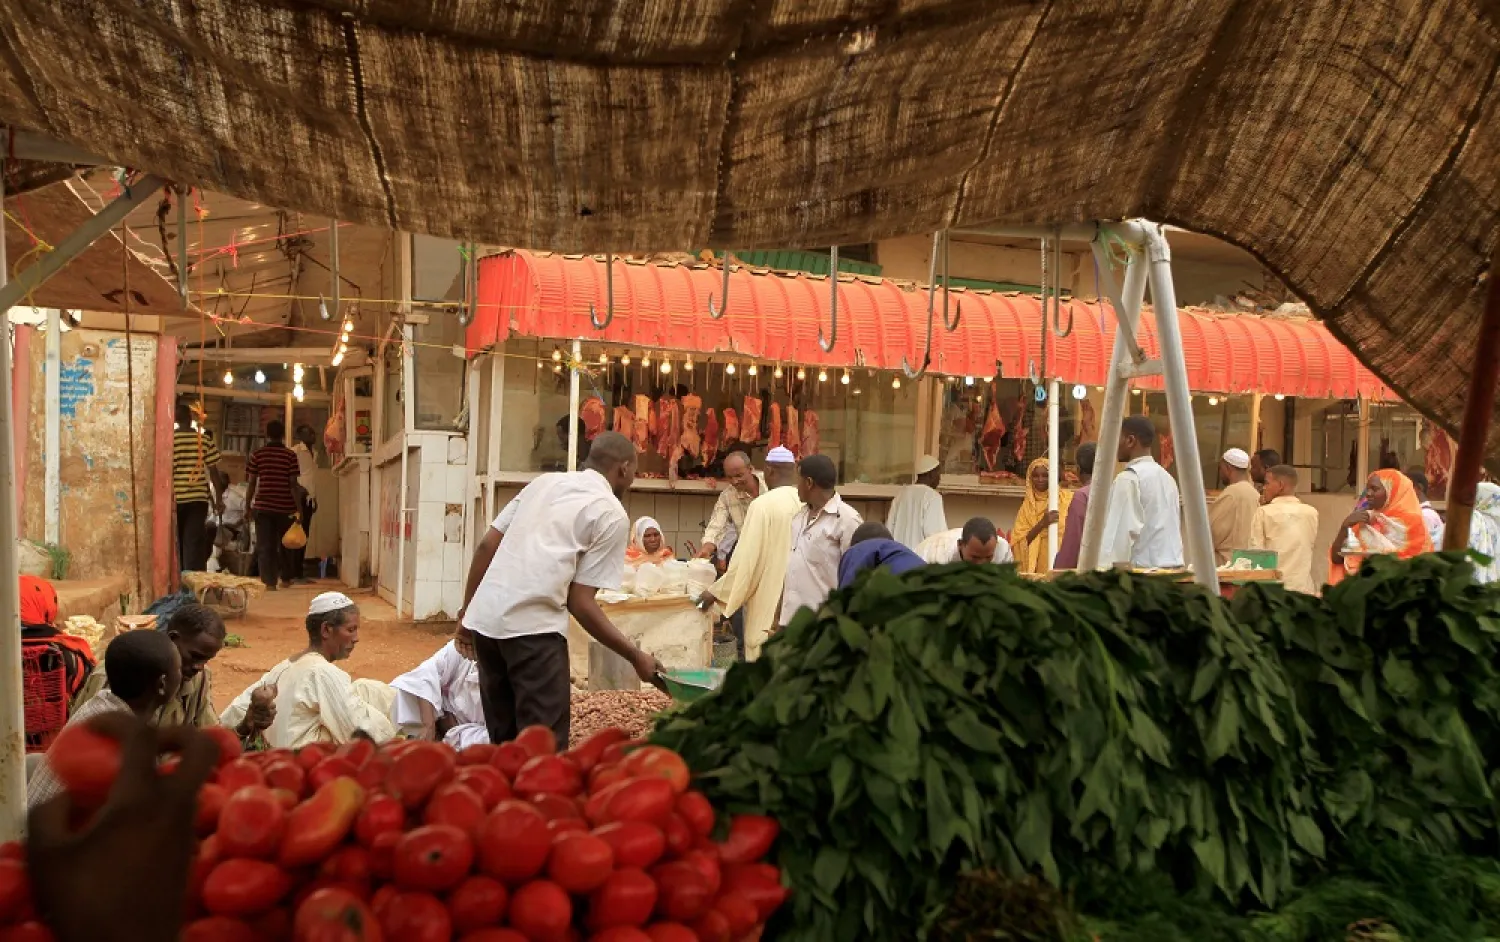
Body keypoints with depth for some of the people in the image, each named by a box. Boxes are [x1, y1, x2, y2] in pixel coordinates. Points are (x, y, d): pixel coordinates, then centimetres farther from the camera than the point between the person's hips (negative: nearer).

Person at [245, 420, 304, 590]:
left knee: (265, 546, 3)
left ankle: (270, 582, -3)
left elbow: (252, 483, -1)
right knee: (285, 544, 17)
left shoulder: (257, 454, 0)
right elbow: (293, 484, -6)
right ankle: (286, 578, 28)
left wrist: (247, 506, 8)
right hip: (285, 507, 1)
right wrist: (298, 508, -3)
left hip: (263, 506, 0)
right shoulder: (290, 455, -3)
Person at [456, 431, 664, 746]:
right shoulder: (612, 514, 1)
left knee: (502, 737, 19)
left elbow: (486, 545, 15)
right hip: (532, 627, -7)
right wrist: (636, 656, 3)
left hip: (484, 617, 7)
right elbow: (580, 603, -4)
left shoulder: (544, 481, 19)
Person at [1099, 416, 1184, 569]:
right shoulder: (1166, 476, 16)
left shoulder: (1128, 478, -10)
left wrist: (1105, 570, -18)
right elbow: (1173, 528, 18)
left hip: (1142, 569, -8)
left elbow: (1122, 532, -17)